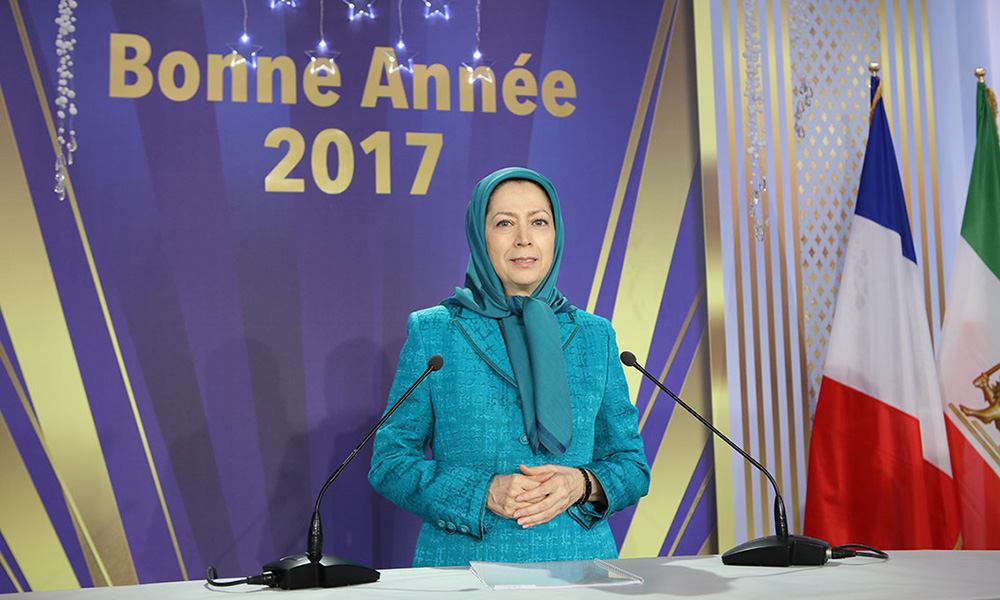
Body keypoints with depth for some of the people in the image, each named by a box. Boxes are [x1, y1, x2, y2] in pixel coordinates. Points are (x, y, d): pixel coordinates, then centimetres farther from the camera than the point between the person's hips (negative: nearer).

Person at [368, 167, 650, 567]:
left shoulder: (594, 336, 8)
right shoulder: (433, 332, 2)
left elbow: (632, 465, 11)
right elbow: (389, 462, 1)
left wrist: (582, 484, -10)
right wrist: (482, 492, -13)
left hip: (577, 563, 2)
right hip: (462, 561, -1)